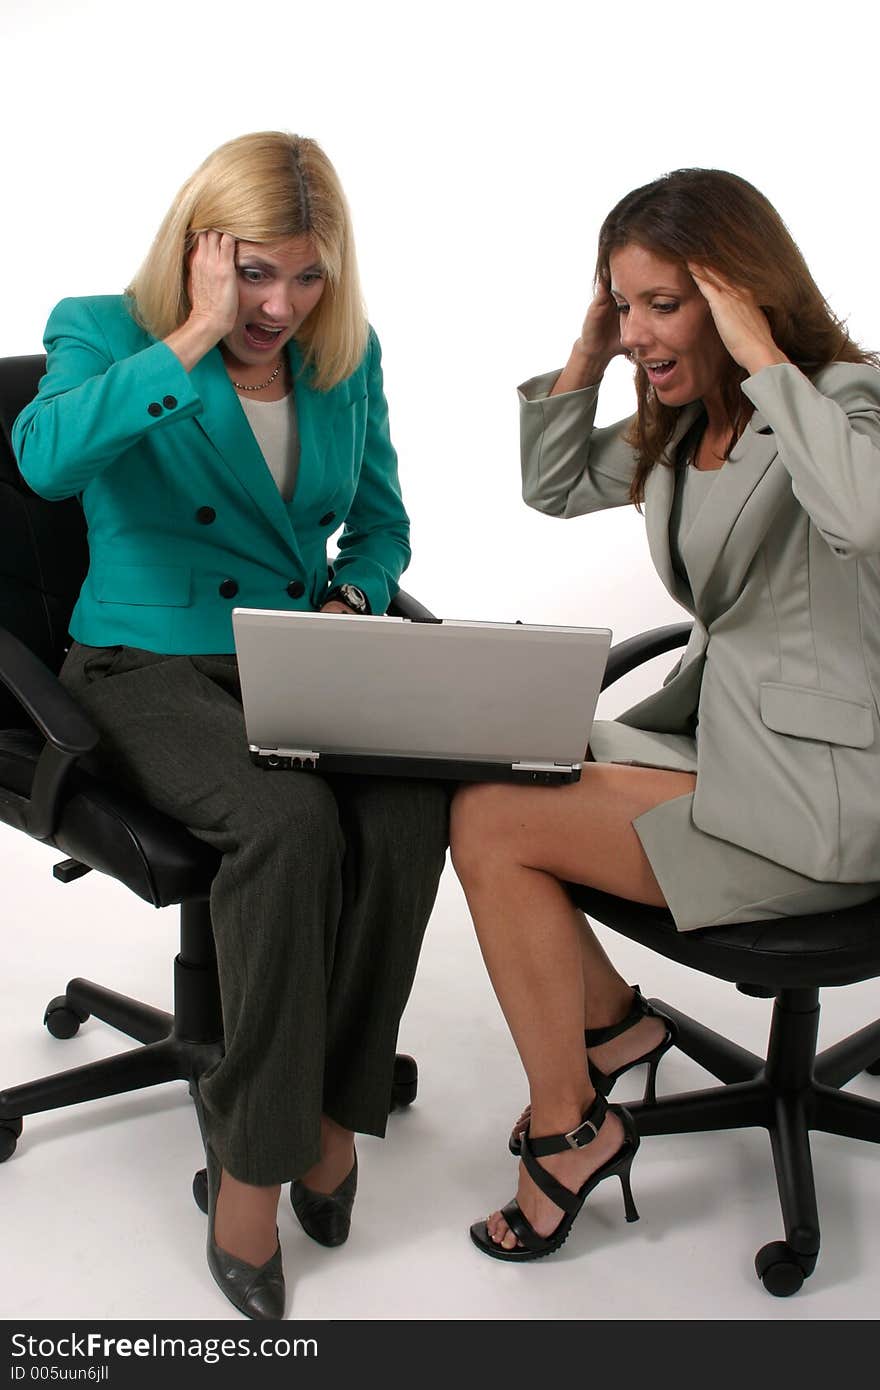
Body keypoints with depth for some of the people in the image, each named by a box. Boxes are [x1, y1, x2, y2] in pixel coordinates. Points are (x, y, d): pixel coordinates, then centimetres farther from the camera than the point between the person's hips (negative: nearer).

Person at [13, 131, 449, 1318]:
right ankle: (252, 1156, -15)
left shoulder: (347, 355, 9)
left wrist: (351, 599, -3)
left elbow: (381, 522, 19)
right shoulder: (103, 331, -3)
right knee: (290, 820, -34)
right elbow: (46, 457, -26)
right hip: (149, 672, -4)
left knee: (412, 805, -28)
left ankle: (333, 1106, -7)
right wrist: (194, 337, -24)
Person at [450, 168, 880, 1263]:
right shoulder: (681, 424, 10)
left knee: (491, 825, -14)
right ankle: (611, 1020, 15)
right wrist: (585, 357, 7)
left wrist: (760, 357, -28)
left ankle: (569, 1128, 5)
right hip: (715, 729, 8)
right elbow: (553, 488, 22)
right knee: (474, 776, -4)